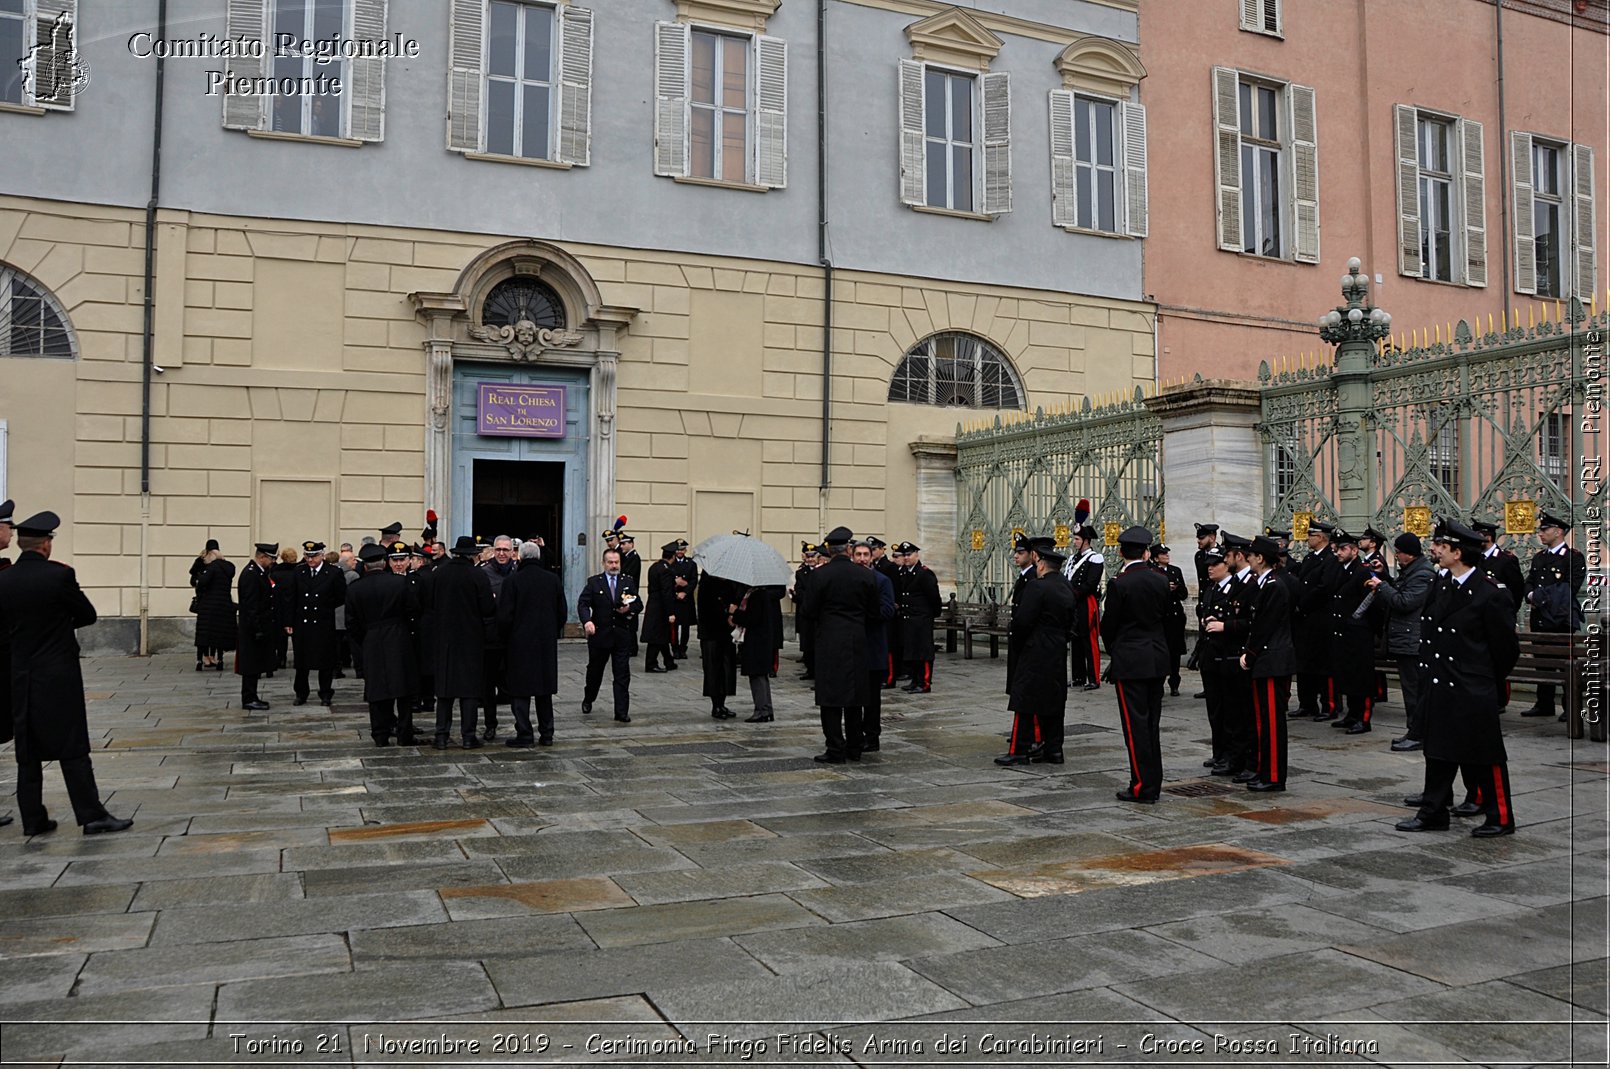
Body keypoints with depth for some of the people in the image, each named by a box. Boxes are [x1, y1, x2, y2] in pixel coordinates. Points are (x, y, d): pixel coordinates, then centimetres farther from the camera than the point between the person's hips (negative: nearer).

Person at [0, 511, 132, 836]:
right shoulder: (60, 575, -13)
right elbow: (88, 615, -2)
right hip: (59, 675, -4)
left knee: (28, 751, 11)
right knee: (73, 748, -2)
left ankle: (32, 819, 15)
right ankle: (91, 815, -1)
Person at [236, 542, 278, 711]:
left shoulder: (259, 572, 14)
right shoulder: (250, 574, -17)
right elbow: (250, 606, -21)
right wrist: (257, 629, -22)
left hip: (261, 628, 10)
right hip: (255, 628, -10)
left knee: (256, 665, 14)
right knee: (251, 665, -3)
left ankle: (251, 697, 21)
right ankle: (249, 699, 3)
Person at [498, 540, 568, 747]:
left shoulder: (512, 581, -11)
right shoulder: (553, 580, 1)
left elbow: (504, 616, -10)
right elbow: (563, 613, 5)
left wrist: (507, 639, 5)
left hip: (520, 644, -4)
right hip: (547, 644, 4)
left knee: (520, 691, 3)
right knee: (544, 689, 12)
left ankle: (524, 733, 2)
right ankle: (546, 733, 15)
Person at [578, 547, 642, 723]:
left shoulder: (628, 582, 7)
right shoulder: (594, 582, 1)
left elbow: (639, 604, 8)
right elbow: (583, 604, -8)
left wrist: (629, 609, -13)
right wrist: (587, 621, -25)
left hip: (622, 635, 1)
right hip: (599, 634, -1)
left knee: (622, 675, -2)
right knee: (595, 670, 16)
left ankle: (622, 712, 2)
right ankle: (588, 699, 41)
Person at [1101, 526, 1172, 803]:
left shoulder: (1119, 584, -14)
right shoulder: (1161, 581, 3)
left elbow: (1108, 625, -7)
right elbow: (1165, 616, 11)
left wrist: (1112, 652, 11)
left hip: (1130, 661, -6)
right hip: (1158, 658, 6)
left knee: (1135, 724, -1)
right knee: (1152, 723, 13)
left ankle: (1142, 787, 0)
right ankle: (1153, 784, 19)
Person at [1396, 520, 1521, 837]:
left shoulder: (1490, 593, -15)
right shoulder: (1441, 586, 6)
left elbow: (1507, 648, -8)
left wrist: (1485, 680, 3)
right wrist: (1428, 674, 12)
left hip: (1472, 692, -7)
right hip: (1440, 686, 7)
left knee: (1486, 757, 5)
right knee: (1439, 752, 13)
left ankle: (1501, 818, 18)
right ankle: (1433, 813, 22)